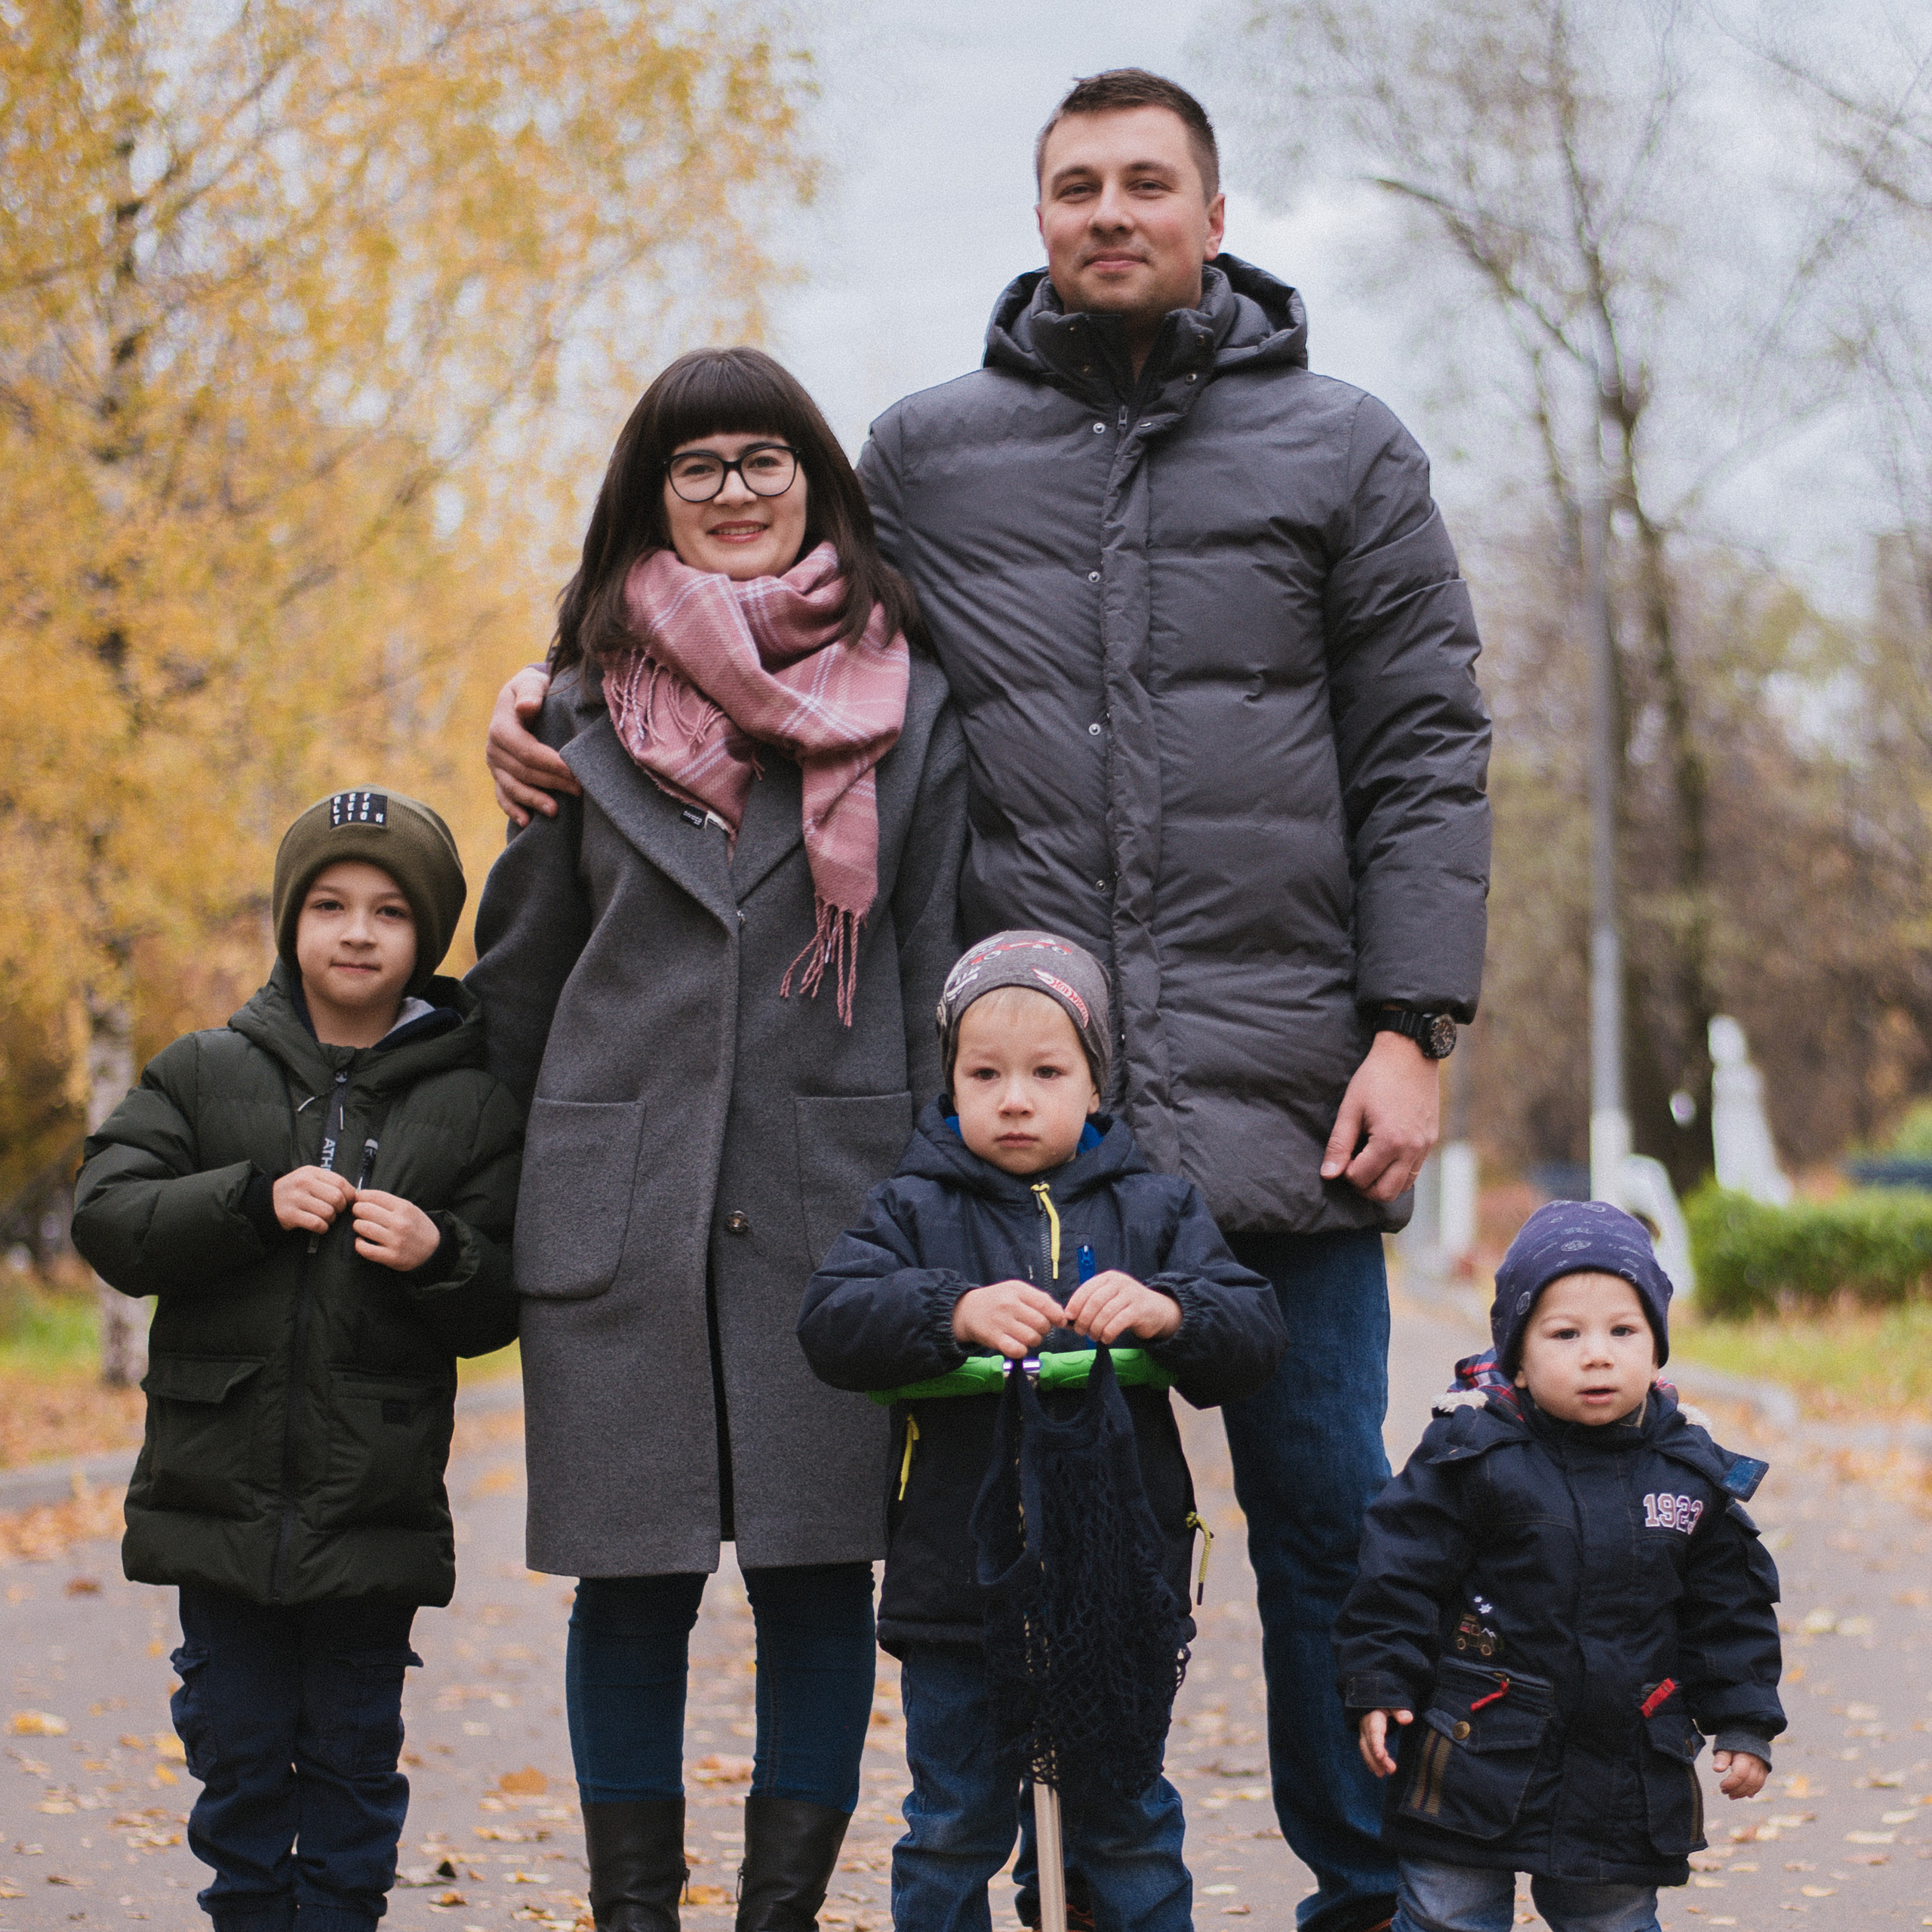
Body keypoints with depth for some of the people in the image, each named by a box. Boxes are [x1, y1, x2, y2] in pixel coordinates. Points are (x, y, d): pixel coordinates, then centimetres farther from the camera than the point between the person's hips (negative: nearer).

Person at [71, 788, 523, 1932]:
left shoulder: (474, 1104, 1)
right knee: (240, 1753, 10)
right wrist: (253, 1203, -17)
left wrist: (436, 1257, -20)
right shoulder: (206, 1074, 5)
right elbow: (109, 1219, -5)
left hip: (378, 1505, -1)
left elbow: (502, 1307, 1)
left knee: (353, 1760, 7)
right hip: (222, 1489, 1)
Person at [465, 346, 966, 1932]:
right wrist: (507, 1182, 14)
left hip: (834, 1188, -1)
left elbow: (939, 960, 5)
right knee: (634, 1572, 3)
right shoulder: (588, 701, 9)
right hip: (618, 1193, 1)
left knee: (818, 1562, 1)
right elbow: (521, 962, 15)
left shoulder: (908, 699, 7)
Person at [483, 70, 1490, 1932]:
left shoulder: (1343, 450, 8)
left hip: (1275, 1079, -1)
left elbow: (1422, 754, 4)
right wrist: (568, 697, 4)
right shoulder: (924, 452, 11)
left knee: (1324, 1509, 4)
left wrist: (1409, 1027, -5)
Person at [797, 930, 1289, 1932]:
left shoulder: (1155, 1209, 6)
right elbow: (831, 1322, -11)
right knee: (954, 1828, 9)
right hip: (955, 1584, -1)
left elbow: (1254, 1338, -2)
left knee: (1129, 1826, 11)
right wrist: (955, 1313, -27)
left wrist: (1170, 1312, -22)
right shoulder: (915, 1209, 3)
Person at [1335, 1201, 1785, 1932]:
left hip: (1629, 1780, 3)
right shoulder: (1471, 1452, -10)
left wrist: (1743, 1724, 7)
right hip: (1480, 1756, -2)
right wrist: (1379, 1688, -7)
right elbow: (1399, 1574, -5)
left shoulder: (1694, 1474, 0)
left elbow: (1731, 1610, 9)